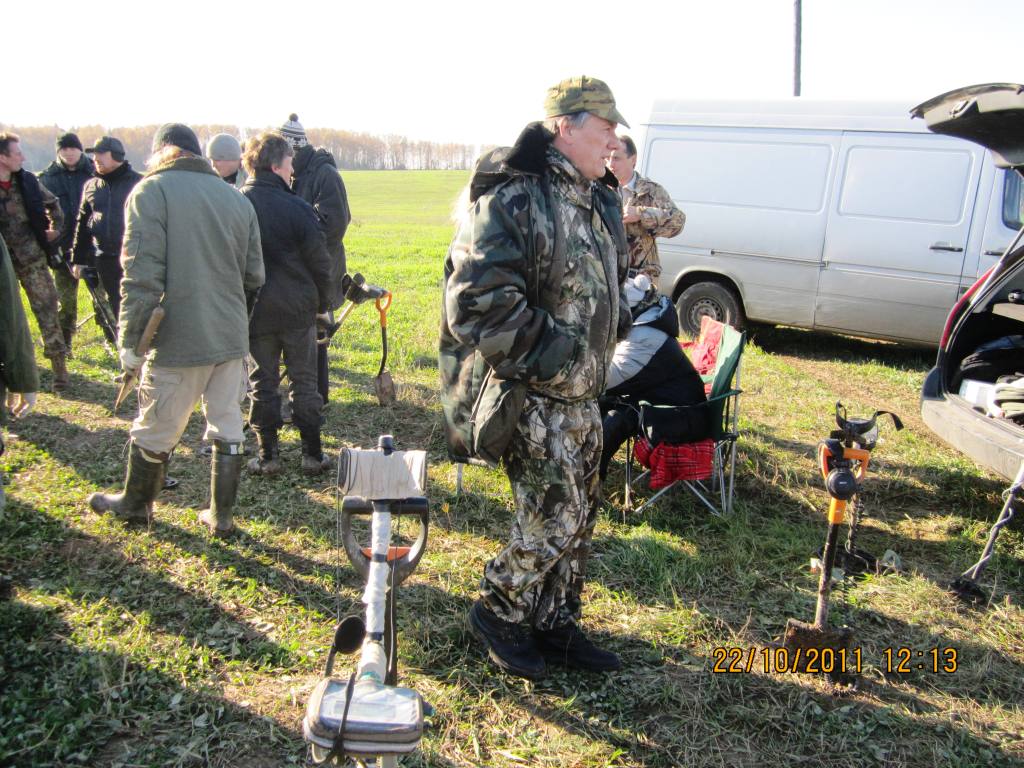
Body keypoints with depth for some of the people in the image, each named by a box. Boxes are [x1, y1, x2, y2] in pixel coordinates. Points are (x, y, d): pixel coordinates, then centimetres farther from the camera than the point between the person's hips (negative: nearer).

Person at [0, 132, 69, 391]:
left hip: (33, 259, 2)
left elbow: (52, 204, 15)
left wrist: (56, 228, 3)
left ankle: (59, 365, 7)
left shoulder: (28, 181, -1)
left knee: (47, 311, 0)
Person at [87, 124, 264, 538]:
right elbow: (254, 276, 11)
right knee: (227, 427, 14)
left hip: (178, 340, -5)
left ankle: (135, 503, 33)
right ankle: (220, 515, 24)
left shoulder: (152, 191, -8)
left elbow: (141, 275, -16)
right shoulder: (237, 198, 9)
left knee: (155, 430, 13)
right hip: (231, 337, 5)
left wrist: (129, 340, -10)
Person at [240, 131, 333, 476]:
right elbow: (319, 262, -7)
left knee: (263, 383, 11)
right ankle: (312, 454, 15)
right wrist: (321, 302, 9)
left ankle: (268, 455, 16)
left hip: (255, 310, 2)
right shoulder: (297, 208, -12)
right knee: (304, 382, 9)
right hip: (297, 308, -2)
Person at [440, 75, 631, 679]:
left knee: (580, 517, 15)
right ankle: (498, 612, 22)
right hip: (531, 397, -9)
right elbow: (477, 300, -27)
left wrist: (609, 339, 13)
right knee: (554, 520, -3)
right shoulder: (512, 200, -19)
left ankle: (557, 623, 32)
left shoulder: (597, 200, 11)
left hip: (582, 394, 9)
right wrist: (540, 354, -22)